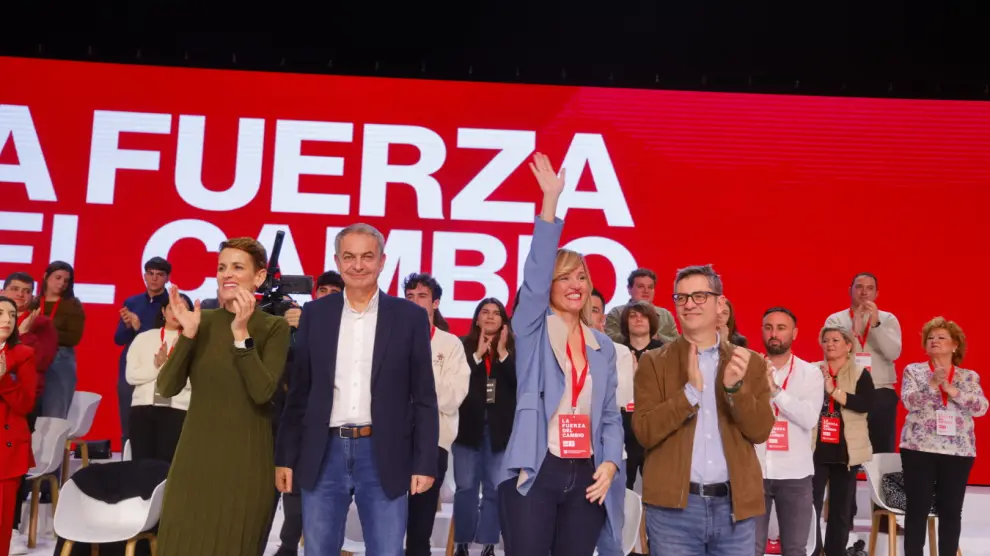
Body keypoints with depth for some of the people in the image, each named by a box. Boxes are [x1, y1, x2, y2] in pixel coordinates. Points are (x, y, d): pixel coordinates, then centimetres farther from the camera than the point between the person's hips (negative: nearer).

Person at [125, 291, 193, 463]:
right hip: (143, 407, 2)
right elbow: (131, 376, 4)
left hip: (177, 409, -2)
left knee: (166, 464, -8)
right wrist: (156, 366, -7)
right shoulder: (143, 338, 13)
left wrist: (163, 365, -6)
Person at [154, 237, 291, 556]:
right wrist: (188, 333, -16)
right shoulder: (202, 321, 3)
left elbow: (262, 392, -18)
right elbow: (167, 388, -5)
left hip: (244, 459, -3)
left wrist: (241, 333, -23)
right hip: (195, 455, 3)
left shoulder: (273, 327, -5)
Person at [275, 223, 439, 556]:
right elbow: (299, 393, 9)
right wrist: (286, 457, 5)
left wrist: (425, 464, -4)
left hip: (384, 456, -2)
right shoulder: (315, 314, 6)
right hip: (323, 454, 2)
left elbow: (424, 399, 1)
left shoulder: (410, 316, 1)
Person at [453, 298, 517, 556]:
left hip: (500, 429, 0)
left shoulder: (514, 349, 4)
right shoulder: (464, 346, 2)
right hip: (468, 426, 0)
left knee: (495, 489, 3)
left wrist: (503, 354, -12)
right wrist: (477, 355, -13)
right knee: (465, 487, 4)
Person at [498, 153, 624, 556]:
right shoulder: (533, 330, 2)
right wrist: (550, 201, -19)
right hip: (535, 474, -4)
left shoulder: (603, 346, 13)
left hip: (586, 477, 4)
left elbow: (610, 416, 12)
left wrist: (610, 463, -5)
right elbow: (534, 274, -13)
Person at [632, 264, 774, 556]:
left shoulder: (749, 362, 8)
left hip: (736, 505, 2)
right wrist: (691, 390, -18)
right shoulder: (654, 362, 2)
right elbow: (645, 432, -7)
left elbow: (760, 431, 0)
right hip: (673, 506, -2)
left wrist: (736, 387, -16)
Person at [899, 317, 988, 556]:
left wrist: (951, 389, -14)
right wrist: (933, 384, -21)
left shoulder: (969, 377, 11)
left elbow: (981, 408, -3)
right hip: (919, 448, -1)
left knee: (951, 510, 4)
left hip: (958, 451, 2)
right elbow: (909, 401, -8)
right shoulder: (913, 370, 7)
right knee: (917, 508, -2)